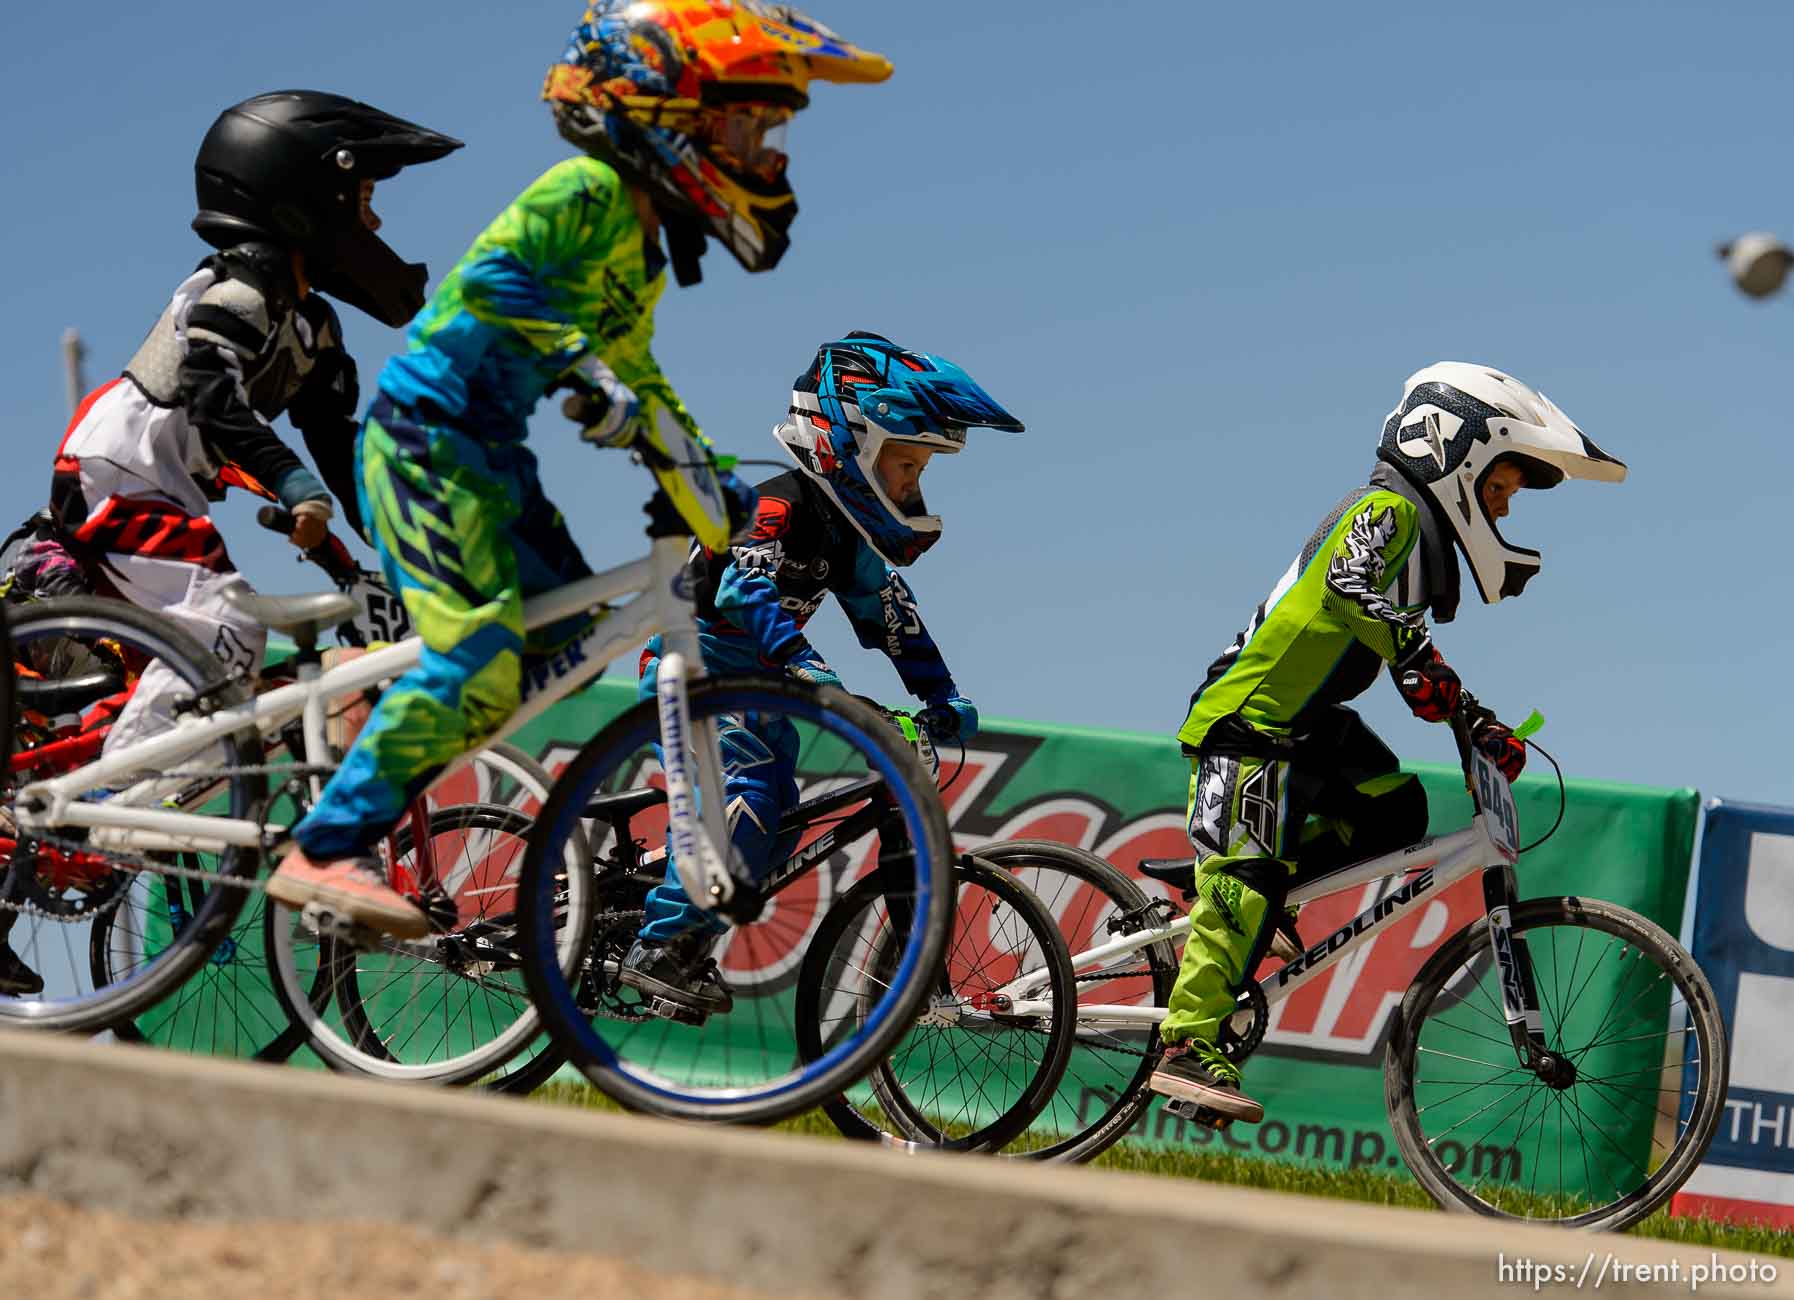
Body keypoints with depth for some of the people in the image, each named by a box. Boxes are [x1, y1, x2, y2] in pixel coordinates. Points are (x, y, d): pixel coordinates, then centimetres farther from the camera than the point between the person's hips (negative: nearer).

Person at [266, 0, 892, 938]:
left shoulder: (639, 239, 17)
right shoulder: (589, 191, -14)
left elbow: (636, 375, 26)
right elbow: (495, 273, -28)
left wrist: (707, 491, 21)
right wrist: (585, 372, -33)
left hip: (484, 450, 10)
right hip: (428, 435, -10)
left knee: (571, 633, 5)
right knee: (479, 660, -18)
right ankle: (325, 851, -17)